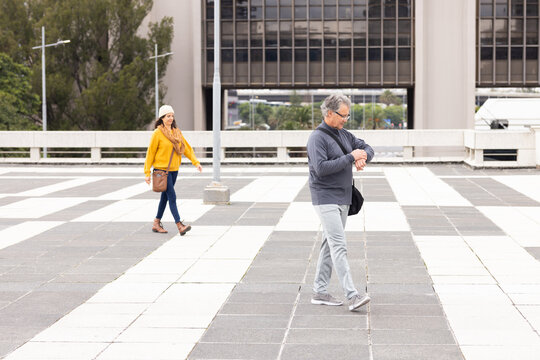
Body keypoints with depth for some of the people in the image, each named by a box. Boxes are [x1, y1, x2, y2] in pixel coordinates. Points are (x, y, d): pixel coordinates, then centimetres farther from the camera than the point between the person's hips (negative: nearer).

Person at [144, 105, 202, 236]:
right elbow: (150, 153, -7)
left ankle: (156, 223, 24)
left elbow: (186, 148, 9)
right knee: (172, 197, -12)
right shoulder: (158, 133, -9)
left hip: (173, 169, 7)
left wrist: (196, 162, -3)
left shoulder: (177, 132, 9)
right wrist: (147, 172, -8)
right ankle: (180, 226, -17)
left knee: (165, 196, 13)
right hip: (161, 169, -7)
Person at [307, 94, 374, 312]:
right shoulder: (317, 138, -12)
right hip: (325, 199, -9)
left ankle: (319, 292, 18)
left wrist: (363, 157, -2)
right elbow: (321, 168, -23)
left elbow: (367, 148, 22)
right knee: (339, 246, -15)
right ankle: (352, 296, -21)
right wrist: (350, 158, -20)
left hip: (343, 199, 9)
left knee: (330, 245, 11)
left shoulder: (344, 135, 13)